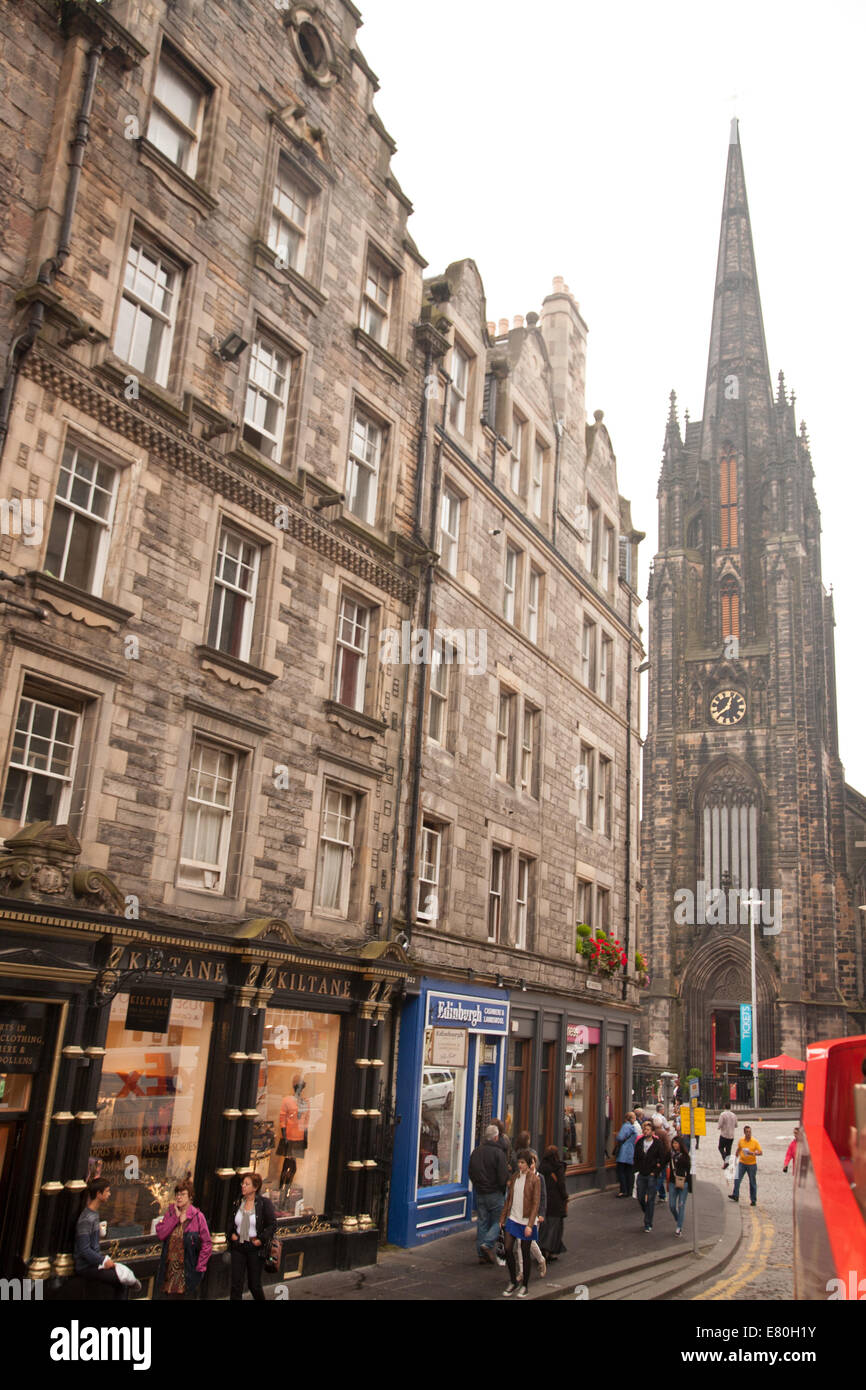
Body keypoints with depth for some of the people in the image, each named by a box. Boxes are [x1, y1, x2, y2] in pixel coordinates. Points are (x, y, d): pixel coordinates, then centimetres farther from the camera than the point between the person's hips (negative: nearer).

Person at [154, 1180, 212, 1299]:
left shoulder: (197, 1216, -6)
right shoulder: (170, 1213, 7)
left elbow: (207, 1244, -6)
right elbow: (161, 1234, -9)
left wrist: (200, 1267, -11)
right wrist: (176, 1216, -10)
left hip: (187, 1270, -3)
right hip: (168, 1268, 4)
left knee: (186, 1295, -1)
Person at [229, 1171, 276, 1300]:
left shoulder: (265, 1203, -10)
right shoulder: (238, 1202, 5)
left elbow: (273, 1225, -8)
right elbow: (231, 1221, 20)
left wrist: (261, 1240, -15)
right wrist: (232, 1233, 3)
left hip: (255, 1248, -4)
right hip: (238, 1247, 4)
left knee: (254, 1285, 7)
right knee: (236, 1285, 2)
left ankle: (261, 1299, 32)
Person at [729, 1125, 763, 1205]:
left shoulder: (755, 1142, -7)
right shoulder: (741, 1141, 2)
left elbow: (760, 1152, -7)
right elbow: (738, 1150, 17)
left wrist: (753, 1153, -24)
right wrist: (735, 1159, 17)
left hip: (752, 1164, -2)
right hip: (742, 1163, 2)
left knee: (752, 1182, 5)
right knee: (737, 1179, -8)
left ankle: (753, 1200, 14)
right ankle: (735, 1196, -3)